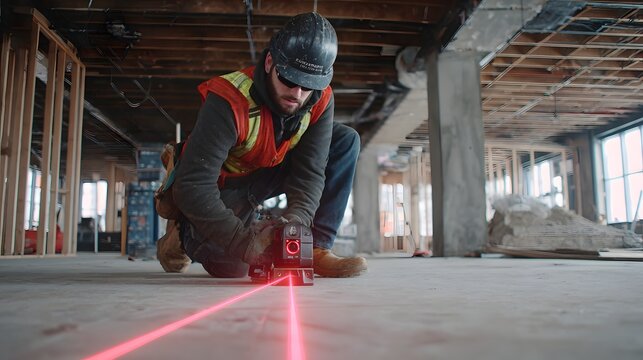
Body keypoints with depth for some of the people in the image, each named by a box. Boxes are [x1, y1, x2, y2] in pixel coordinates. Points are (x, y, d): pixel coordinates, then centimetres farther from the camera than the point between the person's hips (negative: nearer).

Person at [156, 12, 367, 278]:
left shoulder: (321, 102, -18)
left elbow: (310, 171, -20)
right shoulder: (229, 101, -33)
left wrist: (296, 220, -39)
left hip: (266, 174, 5)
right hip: (219, 185, -4)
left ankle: (317, 249, -13)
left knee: (346, 140, -10)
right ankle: (183, 235, 18)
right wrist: (245, 241, -42)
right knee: (232, 267, -15)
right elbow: (192, 186, -36)